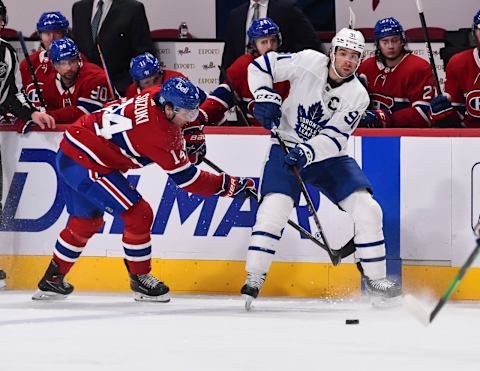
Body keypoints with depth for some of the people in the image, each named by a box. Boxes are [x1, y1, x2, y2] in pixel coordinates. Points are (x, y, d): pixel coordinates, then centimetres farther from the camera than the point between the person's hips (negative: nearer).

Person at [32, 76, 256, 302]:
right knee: (138, 214, -8)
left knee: (86, 222, 25)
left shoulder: (159, 95, -3)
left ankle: (52, 280, 38)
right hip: (86, 164, -10)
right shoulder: (156, 133, -25)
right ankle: (139, 279, 6)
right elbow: (185, 178, -19)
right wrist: (230, 185, -15)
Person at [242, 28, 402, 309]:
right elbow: (261, 66, -5)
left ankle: (375, 277, 5)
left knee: (367, 209, -9)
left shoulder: (358, 96, -10)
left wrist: (307, 152, -33)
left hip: (328, 157, 2)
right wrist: (266, 97, -19)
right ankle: (254, 280, -14)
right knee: (274, 208, -22)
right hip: (287, 148, -2)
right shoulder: (309, 62, -13)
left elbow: (335, 138, -18)